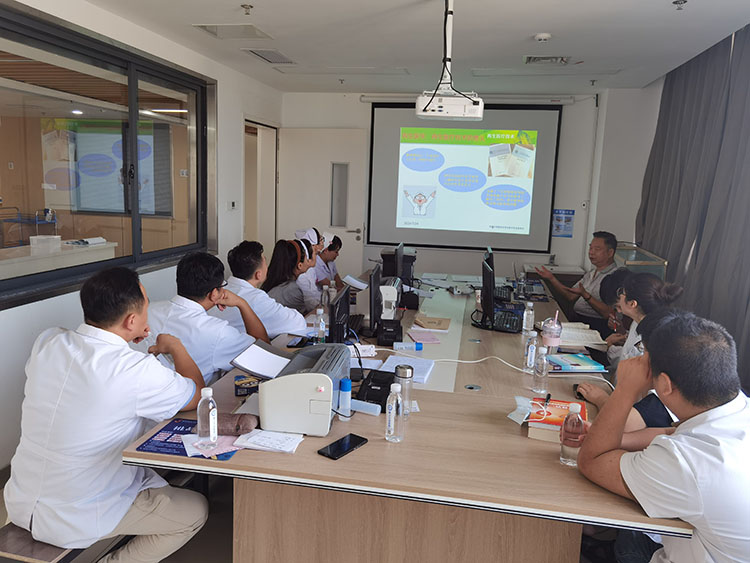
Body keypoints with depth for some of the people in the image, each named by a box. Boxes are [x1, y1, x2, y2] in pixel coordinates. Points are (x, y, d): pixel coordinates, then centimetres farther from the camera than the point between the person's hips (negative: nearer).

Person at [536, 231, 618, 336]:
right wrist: (551, 278, 11)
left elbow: (608, 314, -17)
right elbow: (571, 297, 16)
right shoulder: (590, 274, 21)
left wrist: (585, 295, -26)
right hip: (576, 319, 8)